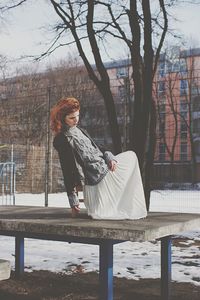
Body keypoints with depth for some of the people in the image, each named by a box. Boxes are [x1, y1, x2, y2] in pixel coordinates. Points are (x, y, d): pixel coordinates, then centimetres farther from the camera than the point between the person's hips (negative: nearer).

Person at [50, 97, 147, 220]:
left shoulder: (80, 130, 12)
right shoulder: (61, 140, -15)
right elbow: (67, 170, -17)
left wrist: (109, 157, -6)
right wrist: (73, 200, -17)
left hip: (106, 165, 9)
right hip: (96, 176, -9)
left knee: (131, 155, 16)